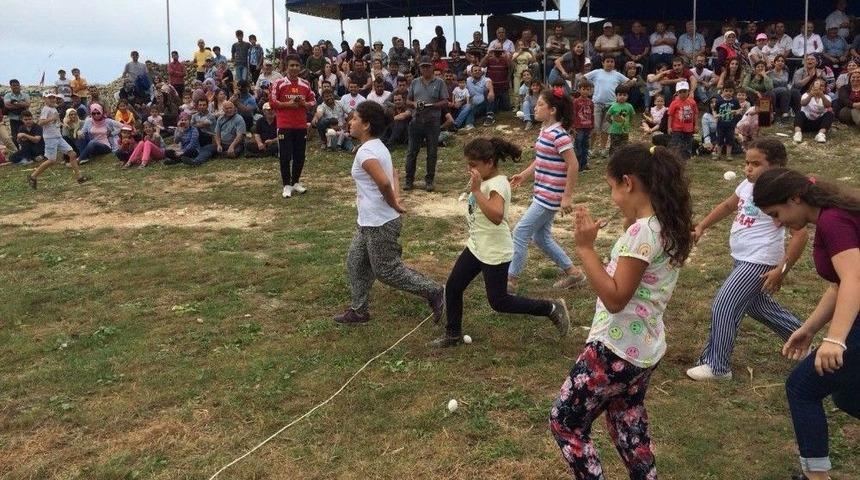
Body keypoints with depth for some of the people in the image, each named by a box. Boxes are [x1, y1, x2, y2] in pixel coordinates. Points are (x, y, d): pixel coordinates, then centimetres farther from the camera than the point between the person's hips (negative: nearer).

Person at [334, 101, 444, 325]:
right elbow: (393, 172, 24)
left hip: (380, 224, -10)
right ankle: (358, 310, 29)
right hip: (370, 222, 10)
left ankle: (434, 292, 12)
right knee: (356, 262, 17)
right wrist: (396, 196, 10)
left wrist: (394, 205, -19)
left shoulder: (365, 152, -23)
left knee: (387, 270, 3)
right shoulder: (377, 146, 9)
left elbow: (384, 182, -36)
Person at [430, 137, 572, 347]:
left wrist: (476, 191, -37)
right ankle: (453, 334, 27)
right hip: (476, 247, 9)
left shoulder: (497, 184, -23)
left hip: (495, 254, -9)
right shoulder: (485, 180, 5)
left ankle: (552, 308, 15)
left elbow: (496, 216, -40)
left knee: (499, 302, 2)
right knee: (452, 287, 10)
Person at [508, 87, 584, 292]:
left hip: (550, 196, -10)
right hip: (543, 193, 10)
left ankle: (511, 279, 7)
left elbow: (573, 166, -21)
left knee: (520, 232, -4)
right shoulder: (545, 130, 7)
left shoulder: (559, 135, -20)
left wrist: (567, 197, -20)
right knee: (541, 236, 17)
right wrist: (524, 174, 14)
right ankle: (573, 273, 28)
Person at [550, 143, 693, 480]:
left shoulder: (642, 231, -23)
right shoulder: (667, 226, 5)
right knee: (629, 432, 23)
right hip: (644, 349, 9)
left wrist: (585, 247, -24)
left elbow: (615, 299, -25)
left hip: (617, 351, -9)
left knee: (564, 422, 7)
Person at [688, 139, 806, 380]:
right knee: (756, 305, 26)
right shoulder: (747, 185, 3)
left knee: (724, 306, -10)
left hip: (759, 263, -10)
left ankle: (717, 366, 1)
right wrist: (701, 227, 13)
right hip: (743, 259, 10)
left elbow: (800, 234, -23)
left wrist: (781, 270, -25)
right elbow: (727, 206, 21)